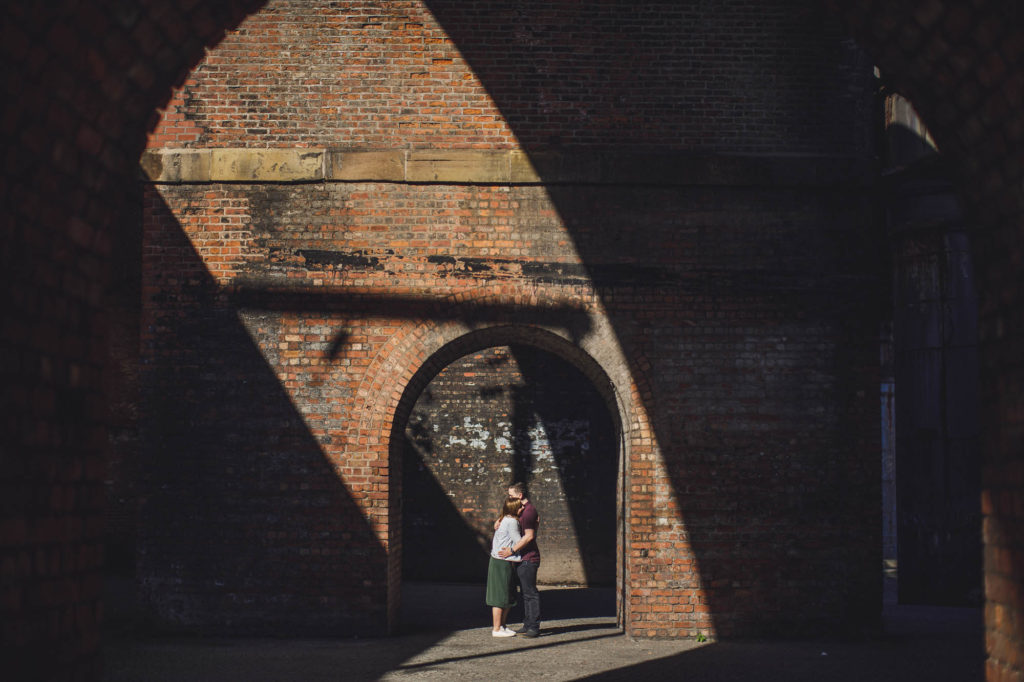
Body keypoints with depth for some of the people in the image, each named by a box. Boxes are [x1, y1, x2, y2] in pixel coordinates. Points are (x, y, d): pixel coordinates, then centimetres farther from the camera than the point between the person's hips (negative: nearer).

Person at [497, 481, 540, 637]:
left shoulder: (529, 511, -16)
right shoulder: (524, 509, 17)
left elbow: (529, 536, -20)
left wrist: (512, 550, -20)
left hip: (528, 558, -11)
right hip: (523, 558, 11)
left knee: (530, 593, -8)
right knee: (525, 593, 12)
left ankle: (534, 627, -7)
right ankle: (528, 625, 17)